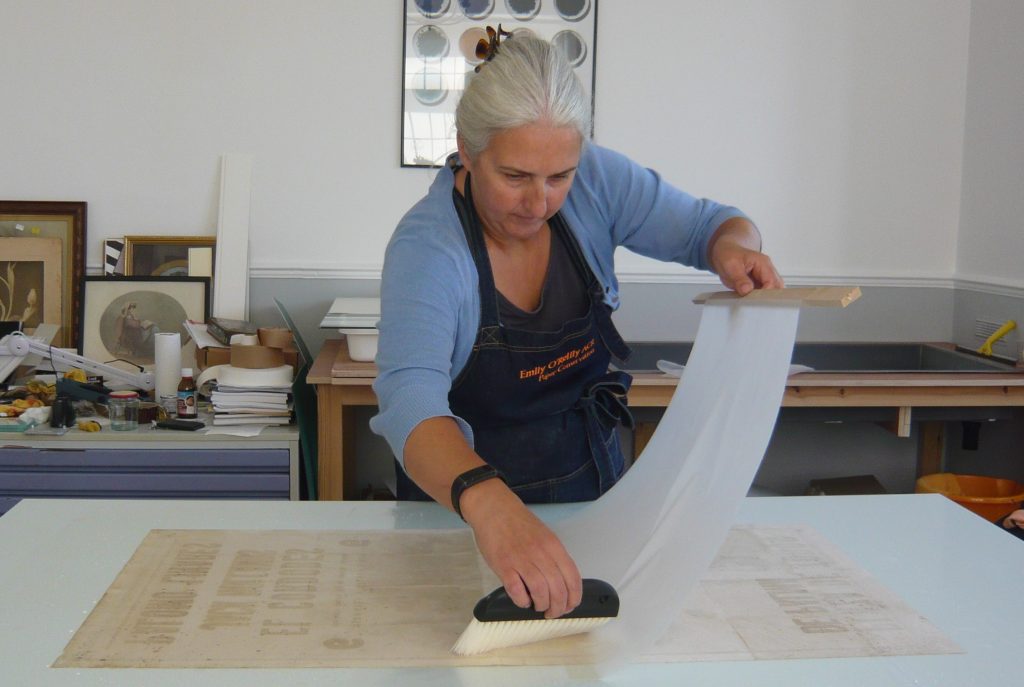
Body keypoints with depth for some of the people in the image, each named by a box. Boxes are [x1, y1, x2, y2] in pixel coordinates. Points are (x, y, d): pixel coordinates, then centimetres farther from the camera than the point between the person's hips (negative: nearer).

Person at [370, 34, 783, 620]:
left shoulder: (594, 182, -16)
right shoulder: (426, 247, -28)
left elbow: (705, 223, -4)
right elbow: (411, 403, -42)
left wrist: (734, 247, -29)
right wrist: (486, 501, -62)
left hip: (592, 482, 3)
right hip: (458, 503, -3)